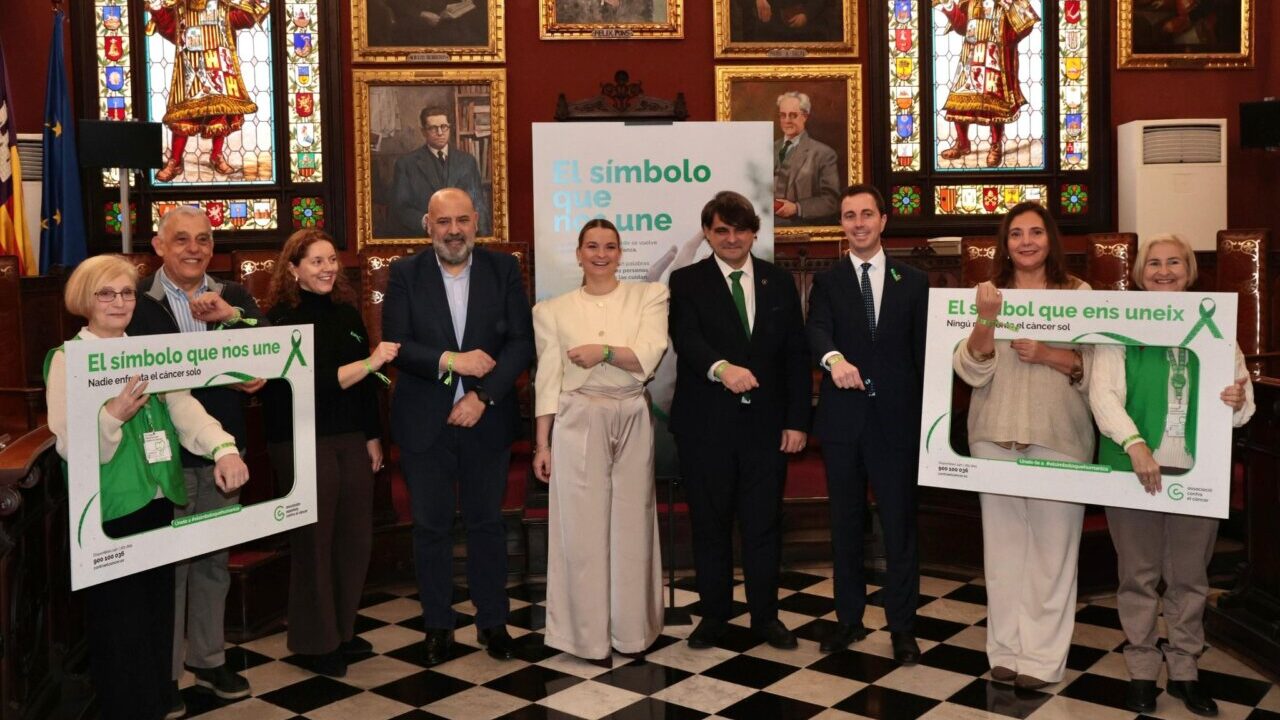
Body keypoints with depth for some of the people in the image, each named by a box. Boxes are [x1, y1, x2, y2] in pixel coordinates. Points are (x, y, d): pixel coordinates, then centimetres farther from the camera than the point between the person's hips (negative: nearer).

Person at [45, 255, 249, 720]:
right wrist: (114, 415, -33)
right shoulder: (68, 360, -7)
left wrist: (223, 448, -22)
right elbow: (71, 445, -14)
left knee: (158, 615, 16)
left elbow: (184, 408, -4)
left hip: (159, 502, 6)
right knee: (121, 626, 3)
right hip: (107, 511, -5)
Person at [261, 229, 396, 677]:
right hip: (304, 444, -6)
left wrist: (373, 436, 13)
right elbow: (315, 382, -17)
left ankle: (342, 630, 26)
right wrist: (370, 362, -23)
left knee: (355, 538, 9)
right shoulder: (282, 319, -8)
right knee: (314, 543, 3)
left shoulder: (346, 313, 10)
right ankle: (315, 644, 17)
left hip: (351, 440, 6)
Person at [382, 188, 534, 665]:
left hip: (486, 420, 0)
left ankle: (492, 621, 24)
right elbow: (396, 345, -7)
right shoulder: (405, 275, 0)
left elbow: (522, 342, -4)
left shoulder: (504, 270, 1)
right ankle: (438, 625, 22)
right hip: (424, 423, 0)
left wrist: (483, 396, -13)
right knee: (431, 527, 9)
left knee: (487, 523, 10)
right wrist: (451, 360, -18)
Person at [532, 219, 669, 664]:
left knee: (631, 524, 7)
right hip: (577, 423, -1)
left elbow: (649, 356, -6)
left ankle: (632, 629, 21)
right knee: (582, 527, 2)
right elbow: (547, 381, 4)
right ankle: (588, 634, 14)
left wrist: (604, 351, -20)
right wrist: (542, 444, 1)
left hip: (632, 421, 1)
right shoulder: (554, 310, 7)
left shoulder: (649, 297, 6)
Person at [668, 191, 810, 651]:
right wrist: (722, 368, -36)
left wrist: (797, 420, 0)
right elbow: (686, 341, -16)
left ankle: (765, 616, 23)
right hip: (706, 424, -1)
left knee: (764, 524, 8)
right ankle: (715, 614, 24)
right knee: (710, 524, 9)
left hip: (766, 423, 2)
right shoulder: (686, 282, 1)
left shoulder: (779, 282, 8)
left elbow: (796, 355, 7)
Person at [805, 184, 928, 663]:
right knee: (845, 524, 11)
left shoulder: (913, 282, 6)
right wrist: (833, 357, -36)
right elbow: (817, 331, -13)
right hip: (842, 419, 1)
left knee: (900, 524, 3)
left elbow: (923, 352, 5)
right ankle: (849, 618, 24)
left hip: (896, 419, -1)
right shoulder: (827, 282, 5)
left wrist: (930, 417, 0)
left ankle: (902, 626, 16)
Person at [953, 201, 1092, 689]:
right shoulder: (987, 294, 7)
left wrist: (1046, 354, -16)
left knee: (1051, 544, 0)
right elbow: (971, 370, -2)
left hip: (1059, 436, -2)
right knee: (1003, 542, 7)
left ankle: (1042, 655, 10)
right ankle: (1006, 648, 17)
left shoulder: (1078, 293, 3)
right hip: (995, 435, 2)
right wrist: (986, 319, -18)